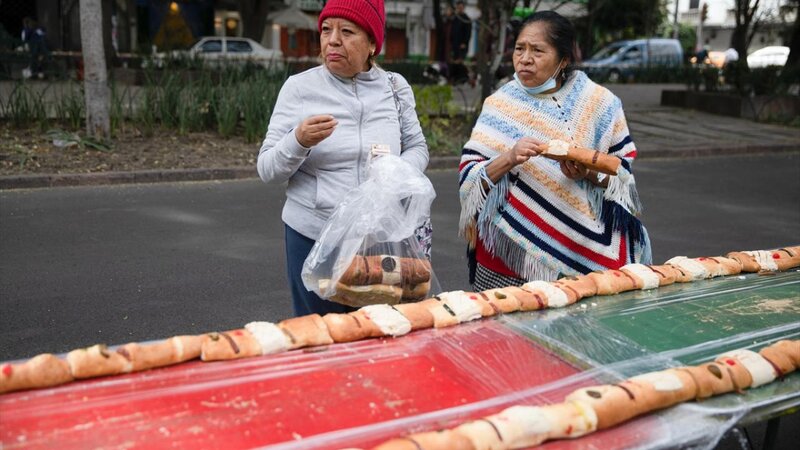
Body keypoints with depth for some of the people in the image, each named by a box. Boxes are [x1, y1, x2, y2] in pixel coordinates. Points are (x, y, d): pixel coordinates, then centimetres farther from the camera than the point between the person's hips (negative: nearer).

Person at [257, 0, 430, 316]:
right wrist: (298, 141, -24)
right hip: (314, 237, -2)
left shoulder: (395, 87, 3)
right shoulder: (300, 87, -4)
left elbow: (418, 148, 9)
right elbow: (268, 171, -5)